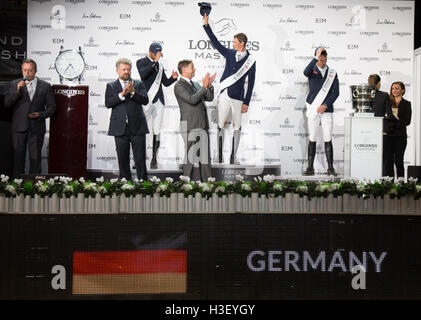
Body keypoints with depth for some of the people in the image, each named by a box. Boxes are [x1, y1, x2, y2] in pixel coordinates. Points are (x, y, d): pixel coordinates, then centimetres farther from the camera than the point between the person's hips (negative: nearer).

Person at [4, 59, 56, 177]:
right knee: (18, 157, 5)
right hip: (19, 127, 0)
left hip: (36, 128, 0)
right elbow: (7, 103, -3)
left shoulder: (45, 86, 5)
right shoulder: (14, 84, 6)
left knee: (35, 158, 2)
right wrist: (17, 90, -16)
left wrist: (40, 114, -11)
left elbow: (51, 107, 7)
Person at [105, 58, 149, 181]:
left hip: (137, 127, 0)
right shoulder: (111, 86, 11)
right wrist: (122, 94, -15)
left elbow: (145, 100, -3)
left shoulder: (139, 84, 11)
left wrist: (132, 92, -16)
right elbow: (108, 103, -5)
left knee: (140, 159, -2)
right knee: (123, 160, 5)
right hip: (120, 128, 0)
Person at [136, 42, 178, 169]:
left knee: (156, 131, 1)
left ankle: (154, 159, 5)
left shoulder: (160, 65, 20)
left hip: (158, 101, 5)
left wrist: (173, 78, 4)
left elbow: (165, 83, 24)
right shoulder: (141, 62, 4)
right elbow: (143, 74, -17)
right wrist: (155, 61, -18)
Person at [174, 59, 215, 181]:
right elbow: (192, 99, -19)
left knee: (205, 156, 9)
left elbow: (209, 98, 16)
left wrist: (209, 85, 1)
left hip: (202, 125, 8)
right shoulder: (179, 86, -7)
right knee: (190, 156, -5)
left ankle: (206, 182, 14)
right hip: (190, 126, -8)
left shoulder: (195, 84, 19)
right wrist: (204, 87, -14)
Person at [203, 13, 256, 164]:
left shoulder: (250, 61, -2)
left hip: (238, 97, -3)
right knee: (220, 126, 1)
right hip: (224, 95, 3)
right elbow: (215, 42, 10)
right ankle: (219, 157, 6)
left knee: (237, 127, 2)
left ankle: (233, 157, 9)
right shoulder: (229, 53, 8)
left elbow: (250, 83, -1)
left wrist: (246, 102, -3)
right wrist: (206, 25, 4)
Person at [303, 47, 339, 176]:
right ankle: (310, 168, 5)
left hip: (327, 111, 1)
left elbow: (336, 92, 2)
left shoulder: (332, 73, 9)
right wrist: (316, 58, -26)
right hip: (313, 110, 0)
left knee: (328, 140, -2)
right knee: (312, 139, 2)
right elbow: (306, 72, -21)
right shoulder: (312, 71, 5)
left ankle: (330, 168, -1)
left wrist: (325, 105, -9)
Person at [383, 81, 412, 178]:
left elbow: (407, 121, -4)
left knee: (398, 161, -3)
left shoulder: (406, 104, 3)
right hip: (388, 135, 3)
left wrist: (395, 123, -15)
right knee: (389, 160, 0)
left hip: (400, 136, -2)